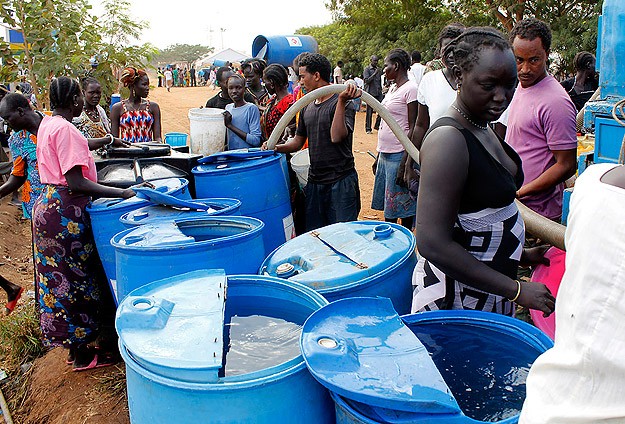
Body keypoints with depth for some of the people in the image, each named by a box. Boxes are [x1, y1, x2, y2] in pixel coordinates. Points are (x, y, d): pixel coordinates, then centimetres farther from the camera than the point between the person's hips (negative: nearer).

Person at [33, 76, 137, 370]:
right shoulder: (65, 130, -19)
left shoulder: (47, 123, 11)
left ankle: (76, 345, 30)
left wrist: (103, 141, 41)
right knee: (75, 279, 0)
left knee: (61, 277, 16)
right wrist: (121, 193, -27)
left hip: (49, 205, 10)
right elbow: (76, 182, -25)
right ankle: (82, 355, 13)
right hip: (65, 213, -10)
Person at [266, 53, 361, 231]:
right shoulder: (307, 107, 12)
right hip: (314, 181, 7)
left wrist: (342, 101, -30)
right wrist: (276, 148, -1)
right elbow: (298, 142, 17)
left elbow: (336, 136, -25)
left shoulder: (343, 103, -10)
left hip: (341, 181, -7)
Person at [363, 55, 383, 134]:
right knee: (369, 112, -1)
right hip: (370, 93, -5)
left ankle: (377, 125, 11)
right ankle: (368, 129, 6)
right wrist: (375, 73, -17)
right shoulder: (367, 69, -1)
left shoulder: (378, 69, 16)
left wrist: (380, 90, 18)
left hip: (378, 93, 5)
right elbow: (366, 80, -12)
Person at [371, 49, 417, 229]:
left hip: (399, 155, -9)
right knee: (387, 205, 16)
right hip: (385, 154, 9)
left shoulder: (411, 89, -11)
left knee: (404, 205, 1)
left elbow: (413, 127, -15)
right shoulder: (392, 88, 15)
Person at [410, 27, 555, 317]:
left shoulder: (483, 128, 7)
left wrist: (519, 254, 14)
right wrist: (516, 290, -24)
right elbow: (432, 244, -29)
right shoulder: (448, 139, -24)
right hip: (458, 299, -9)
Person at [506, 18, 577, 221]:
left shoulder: (556, 102, -20)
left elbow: (567, 165, -19)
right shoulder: (522, 86, 9)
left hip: (537, 211, -8)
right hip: (512, 204, 8)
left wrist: (519, 193, -20)